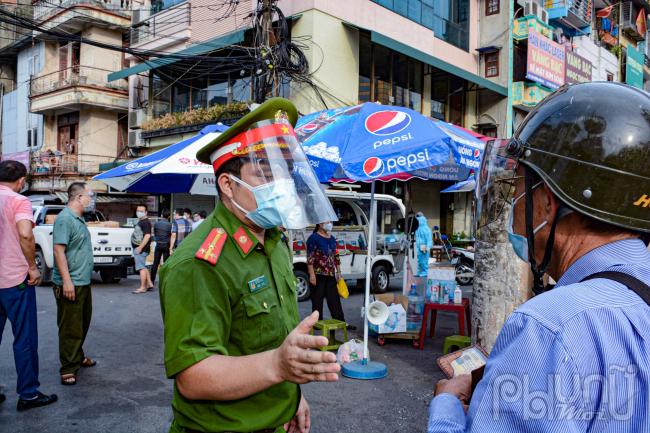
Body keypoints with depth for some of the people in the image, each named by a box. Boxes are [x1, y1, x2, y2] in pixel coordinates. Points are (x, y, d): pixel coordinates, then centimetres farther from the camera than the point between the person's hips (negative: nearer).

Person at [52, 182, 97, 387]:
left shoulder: (79, 219, 13)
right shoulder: (65, 219, -16)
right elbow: (59, 250, -22)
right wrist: (67, 281, -25)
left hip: (83, 282, 10)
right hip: (70, 284, -10)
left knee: (82, 324, 20)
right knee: (70, 328, -2)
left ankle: (78, 357, 34)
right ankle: (68, 369, 6)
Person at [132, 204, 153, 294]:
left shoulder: (146, 222, -14)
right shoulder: (140, 222, 18)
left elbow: (147, 236, -23)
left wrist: (140, 247, -25)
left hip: (141, 249, -11)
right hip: (138, 248, 11)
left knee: (141, 268, -9)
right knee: (144, 267, 16)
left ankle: (142, 288, -6)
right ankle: (149, 284, 23)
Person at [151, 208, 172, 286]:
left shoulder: (156, 223, -1)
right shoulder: (170, 225, -8)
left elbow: (154, 234, 10)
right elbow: (171, 237, -6)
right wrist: (171, 248, 2)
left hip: (158, 245, 2)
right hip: (166, 246, -2)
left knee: (155, 263, 7)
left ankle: (152, 280, 7)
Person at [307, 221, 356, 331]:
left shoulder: (332, 239, 13)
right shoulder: (314, 238, -8)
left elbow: (336, 257, 19)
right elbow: (310, 258, -13)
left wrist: (338, 272, 15)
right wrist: (312, 275, -18)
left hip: (331, 275, 7)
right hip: (318, 275, -6)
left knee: (334, 299, 8)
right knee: (317, 300, 3)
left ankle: (341, 322, 12)